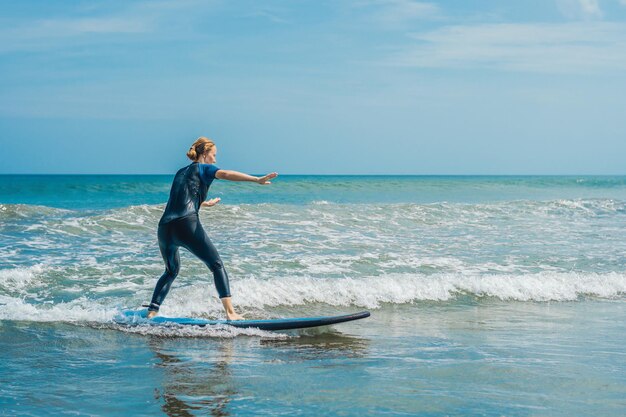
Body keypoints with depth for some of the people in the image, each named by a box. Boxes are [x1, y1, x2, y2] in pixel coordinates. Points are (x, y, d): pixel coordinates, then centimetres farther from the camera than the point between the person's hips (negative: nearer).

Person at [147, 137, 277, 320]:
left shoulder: (180, 172, 28)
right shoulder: (203, 169, 9)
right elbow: (225, 174, -12)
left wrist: (203, 204, 60)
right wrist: (257, 179, -22)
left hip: (164, 228, 7)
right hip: (187, 225, -7)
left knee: (171, 271, 27)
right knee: (217, 265, -1)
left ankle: (152, 311, 20)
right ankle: (230, 312, -14)